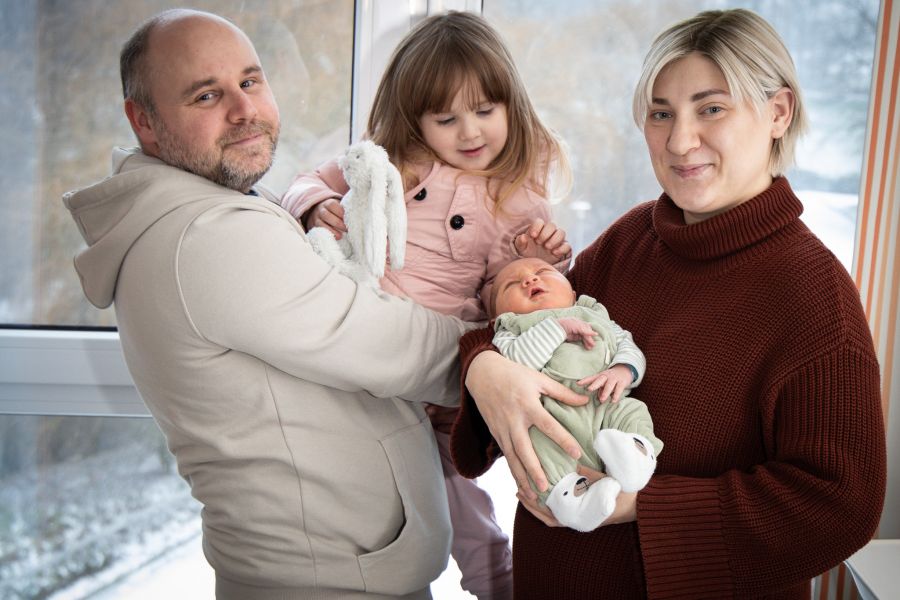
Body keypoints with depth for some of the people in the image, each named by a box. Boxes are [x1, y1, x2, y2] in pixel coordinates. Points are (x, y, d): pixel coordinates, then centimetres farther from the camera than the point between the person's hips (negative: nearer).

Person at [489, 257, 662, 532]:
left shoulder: (597, 317, 32)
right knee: (534, 436, -31)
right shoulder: (510, 332, 22)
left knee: (633, 410, -23)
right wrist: (558, 329, -5)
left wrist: (623, 370, -7)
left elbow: (628, 346, 18)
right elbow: (514, 361, -1)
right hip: (551, 414, -3)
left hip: (607, 408, 3)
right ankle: (566, 494, -43)